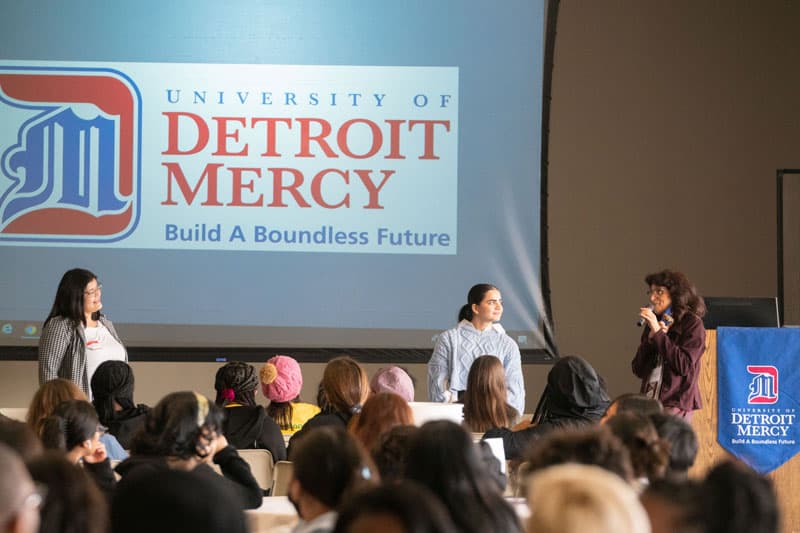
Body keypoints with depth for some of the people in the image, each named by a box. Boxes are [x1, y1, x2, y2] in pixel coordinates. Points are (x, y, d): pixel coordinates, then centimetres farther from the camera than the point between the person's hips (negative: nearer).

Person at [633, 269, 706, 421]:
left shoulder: (692, 324, 0)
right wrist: (650, 338, -3)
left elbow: (684, 366, -13)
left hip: (675, 405, -5)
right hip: (649, 402, 5)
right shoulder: (652, 324, 16)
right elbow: (638, 370, 11)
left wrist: (658, 334, -12)